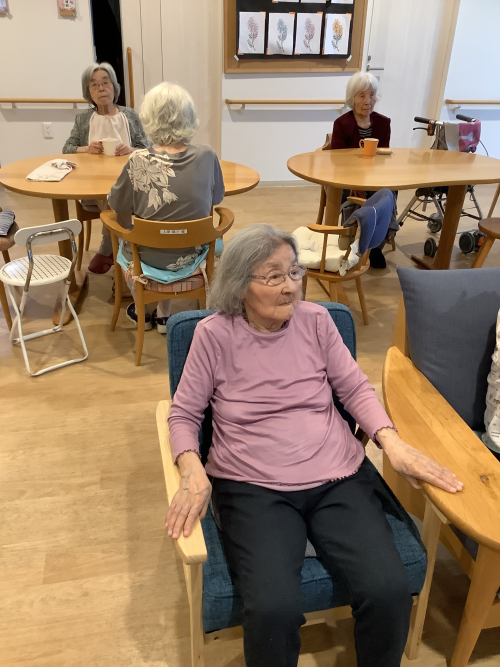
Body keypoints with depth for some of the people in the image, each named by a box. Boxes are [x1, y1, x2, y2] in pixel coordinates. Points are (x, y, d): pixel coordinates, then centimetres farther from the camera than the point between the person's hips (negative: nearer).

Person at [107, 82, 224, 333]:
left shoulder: (138, 162, -22)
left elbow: (116, 205, -8)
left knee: (124, 245, 32)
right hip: (191, 258, 2)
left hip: (150, 260, -2)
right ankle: (163, 315, 38)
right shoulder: (207, 157, -15)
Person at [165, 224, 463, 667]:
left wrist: (393, 444, -7)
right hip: (252, 488, -2)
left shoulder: (316, 320, 5)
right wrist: (193, 472, -16)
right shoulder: (214, 334, -3)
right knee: (274, 610, -25)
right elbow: (184, 415, 2)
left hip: (338, 477, 3)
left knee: (389, 592, -16)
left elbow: (356, 388, 9)